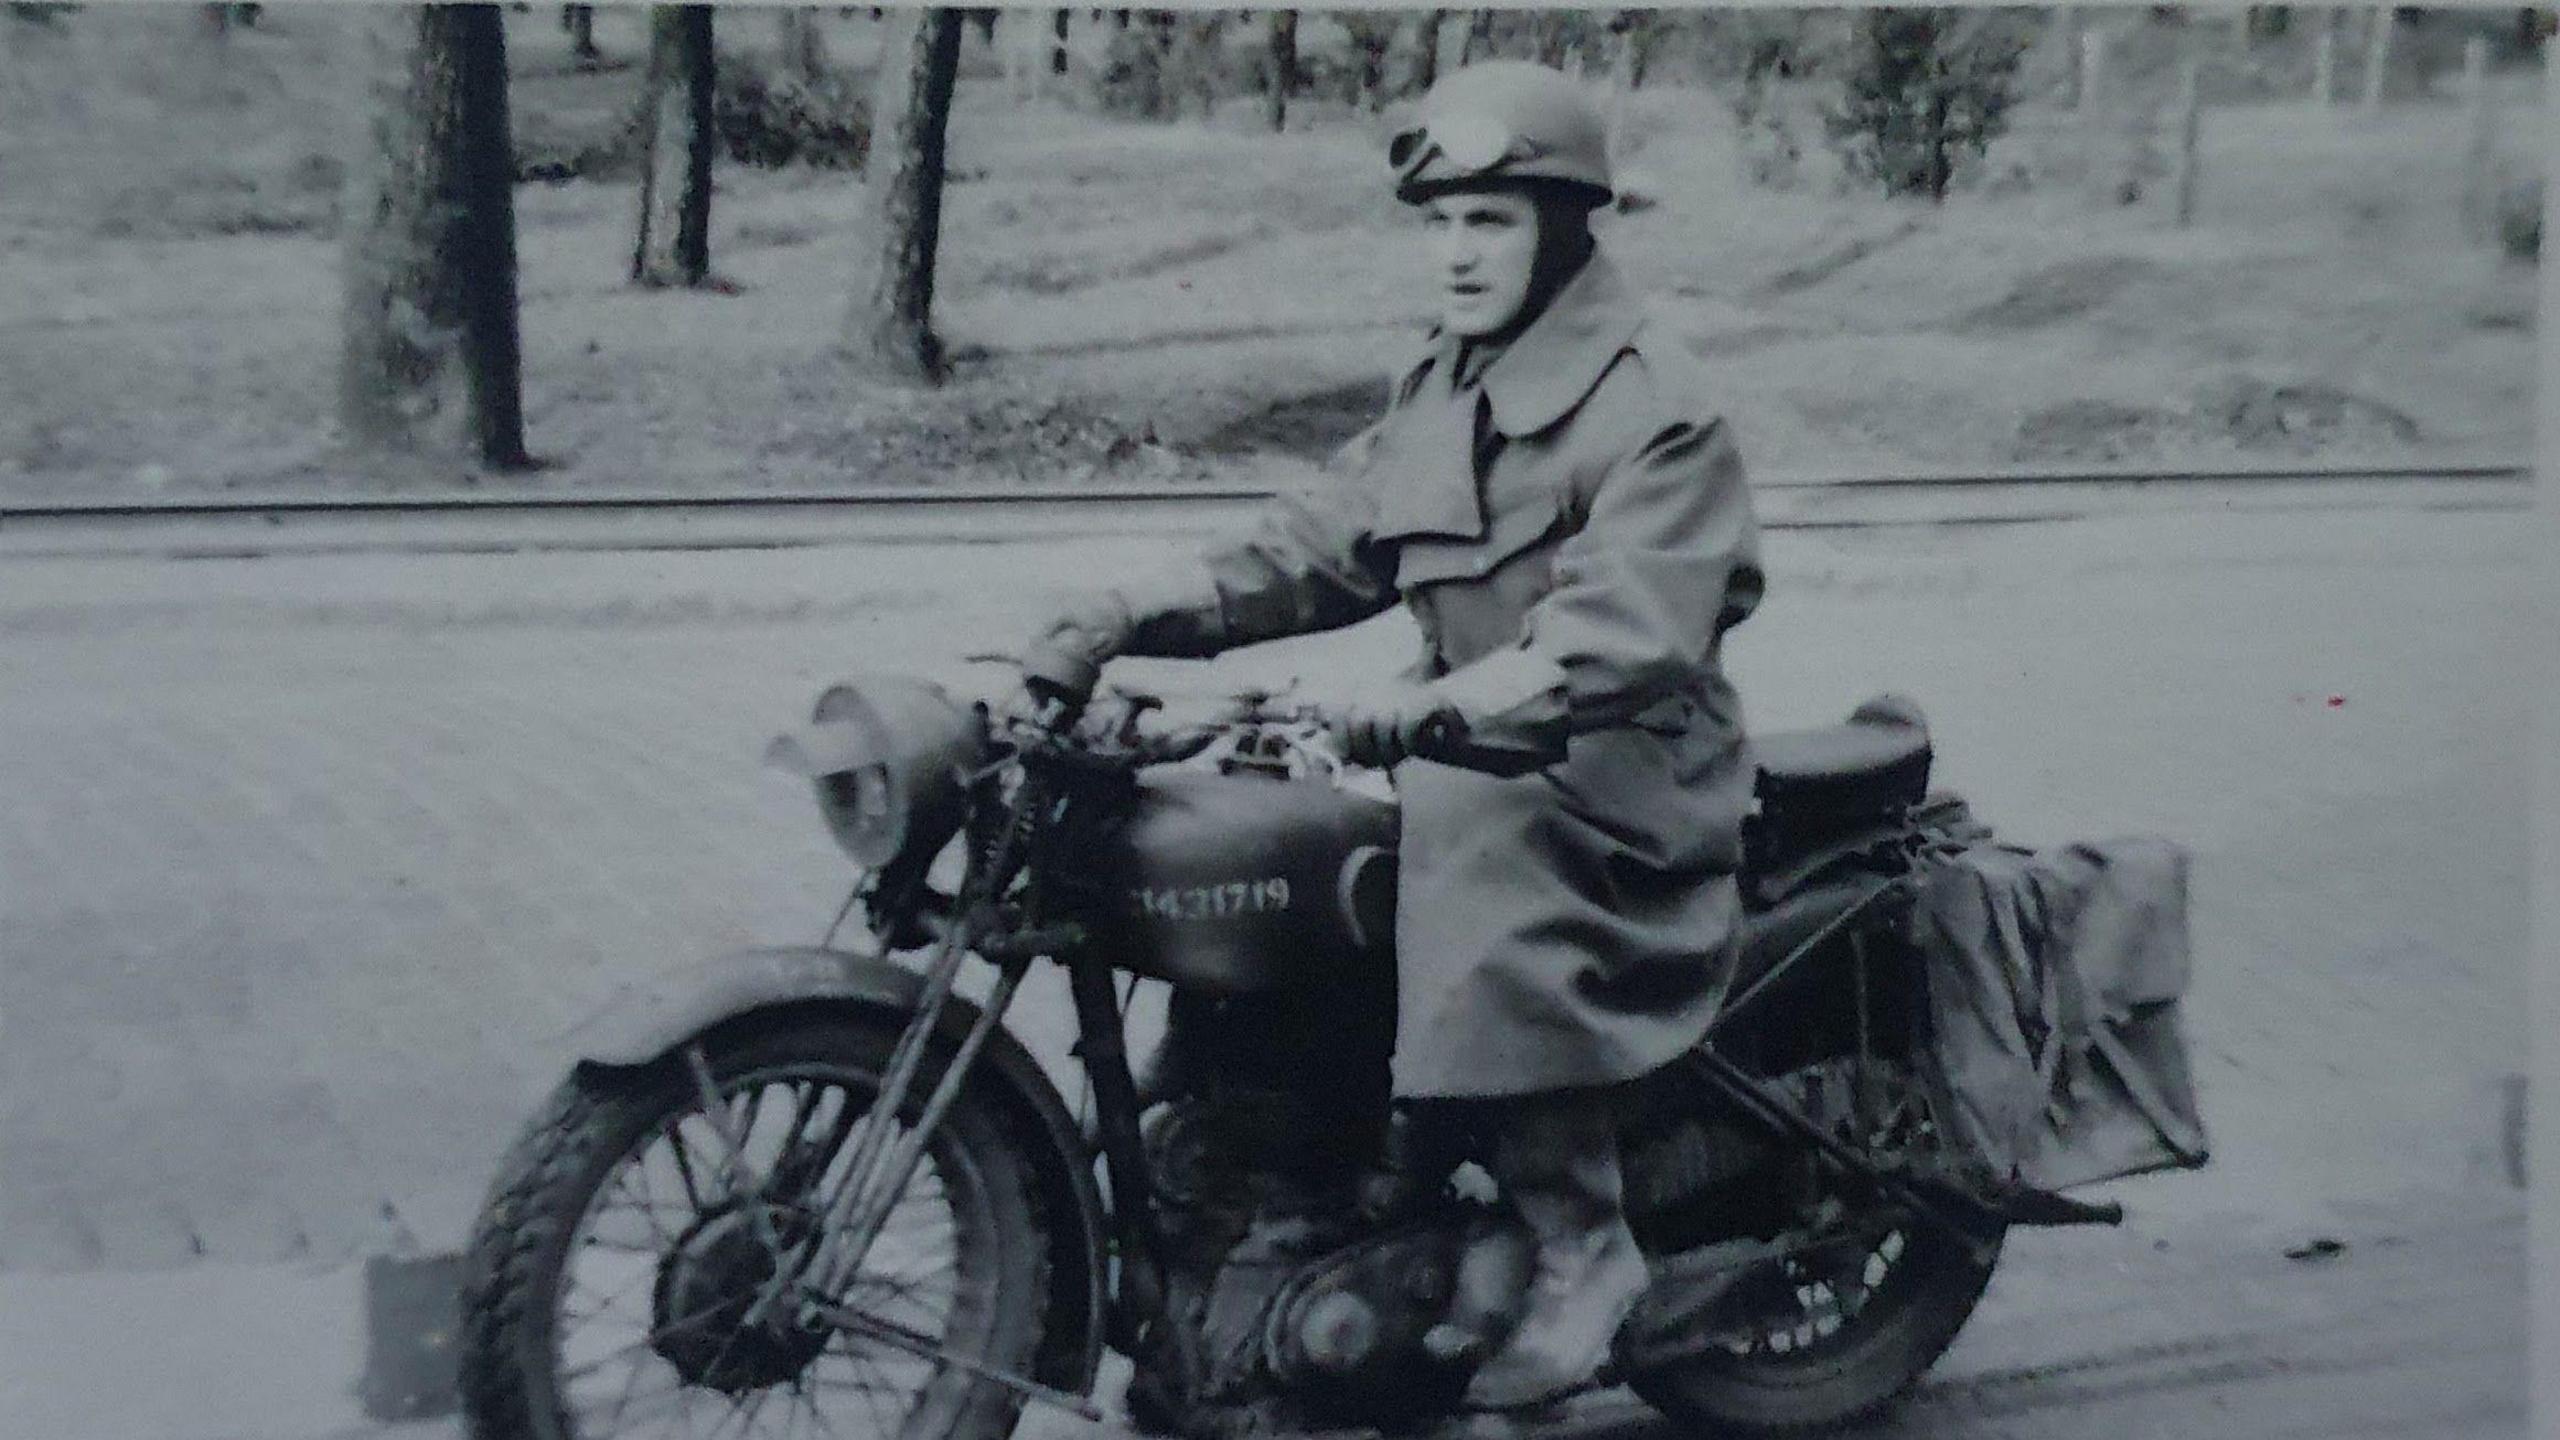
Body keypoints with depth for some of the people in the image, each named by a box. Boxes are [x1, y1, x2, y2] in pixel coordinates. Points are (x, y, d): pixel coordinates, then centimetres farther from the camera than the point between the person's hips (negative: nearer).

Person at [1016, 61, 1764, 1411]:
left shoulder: (1650, 409, -14)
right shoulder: (1440, 391, 13)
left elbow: (1627, 635, -27)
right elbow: (1314, 550, 6)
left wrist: (1440, 703, -41)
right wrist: (1120, 616, -7)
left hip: (1621, 769, -8)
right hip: (1472, 759, 8)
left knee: (1477, 848, -37)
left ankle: (1583, 1244, -24)